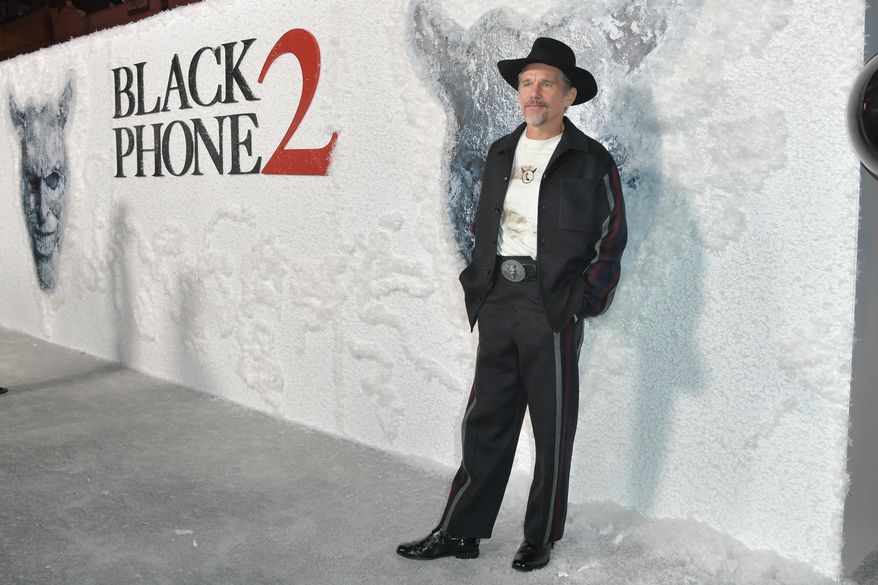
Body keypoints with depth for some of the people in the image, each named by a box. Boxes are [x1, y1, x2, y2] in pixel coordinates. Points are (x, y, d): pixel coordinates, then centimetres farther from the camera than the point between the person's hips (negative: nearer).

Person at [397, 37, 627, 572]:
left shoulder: (591, 161, -2)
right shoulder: (501, 153, 13)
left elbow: (611, 239, -3)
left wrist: (582, 301, -10)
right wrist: (478, 286, 10)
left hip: (551, 305, -5)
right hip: (498, 301, 5)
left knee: (552, 429, 6)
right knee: (486, 421, 10)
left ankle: (541, 538, 22)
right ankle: (460, 532, 19)